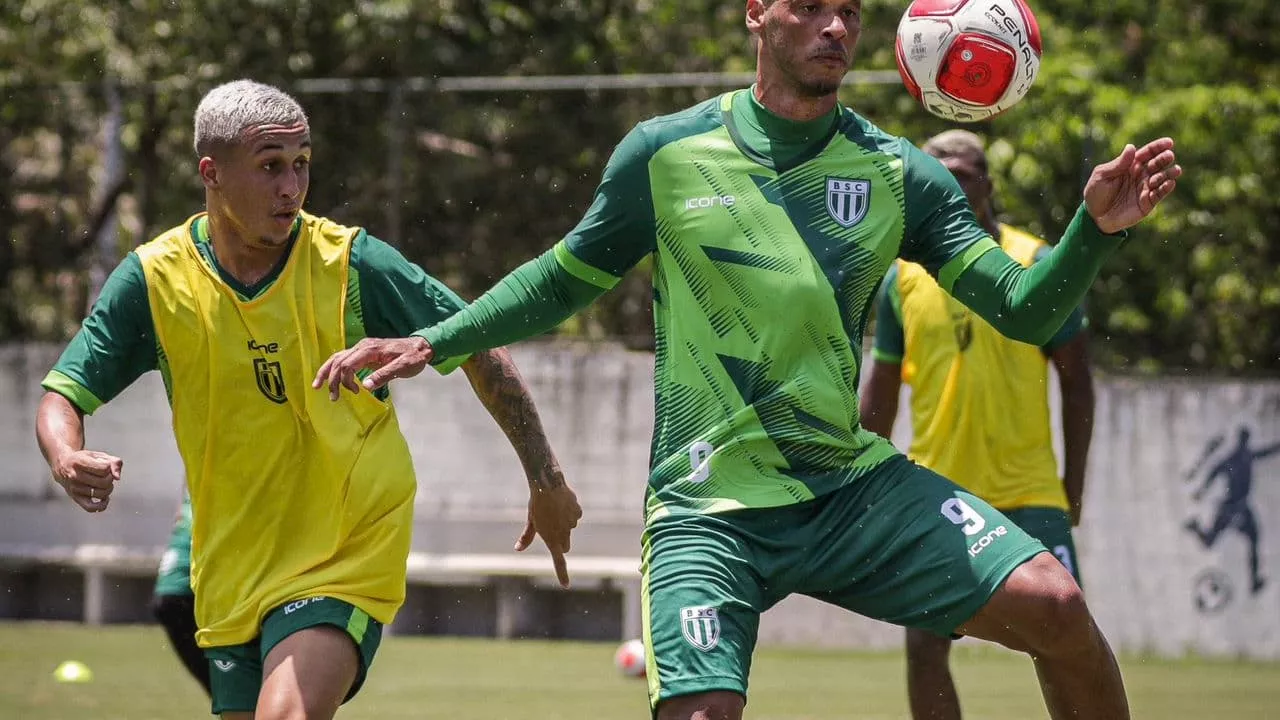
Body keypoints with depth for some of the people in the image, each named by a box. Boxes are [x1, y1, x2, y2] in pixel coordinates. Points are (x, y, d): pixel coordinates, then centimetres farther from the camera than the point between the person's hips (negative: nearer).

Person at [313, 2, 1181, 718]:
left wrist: (1095, 230, -19)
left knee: (1052, 602, -15)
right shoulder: (666, 153, 0)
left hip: (853, 485, 2)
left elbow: (1027, 310, -1)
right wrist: (433, 344, 5)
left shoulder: (899, 175, 3)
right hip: (710, 512, -2)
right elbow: (564, 282, 14)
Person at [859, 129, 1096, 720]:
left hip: (1029, 494, -2)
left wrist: (1073, 488, -2)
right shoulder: (903, 278, 7)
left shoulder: (1036, 264, -1)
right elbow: (881, 392, 14)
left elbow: (1075, 379, 1)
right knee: (924, 649, -4)